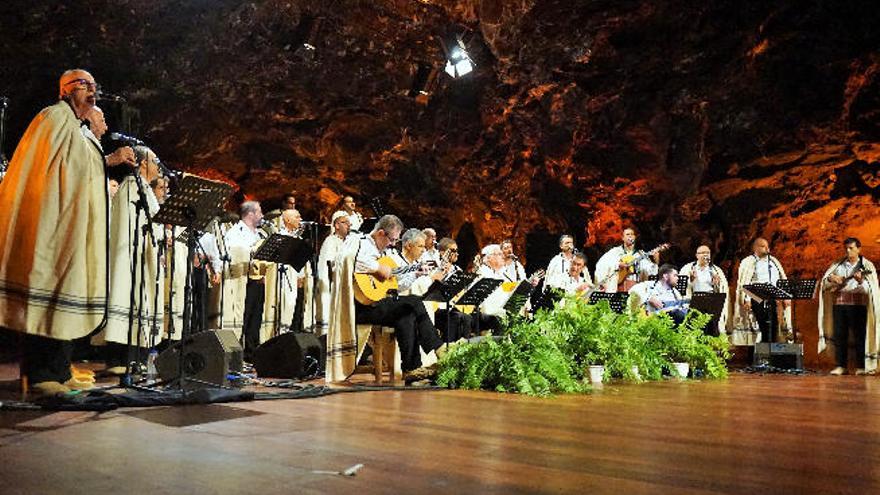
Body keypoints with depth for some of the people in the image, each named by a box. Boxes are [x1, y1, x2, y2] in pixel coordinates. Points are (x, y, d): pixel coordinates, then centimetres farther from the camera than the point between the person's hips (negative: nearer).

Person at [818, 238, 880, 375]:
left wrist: (861, 281, -30)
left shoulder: (867, 265, 1)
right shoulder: (838, 265, 12)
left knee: (859, 335, -2)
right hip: (839, 303, 4)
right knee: (839, 335, 4)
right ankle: (840, 366, 10)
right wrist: (831, 278, -10)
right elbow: (824, 281, 11)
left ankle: (861, 366, 5)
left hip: (858, 304, -3)